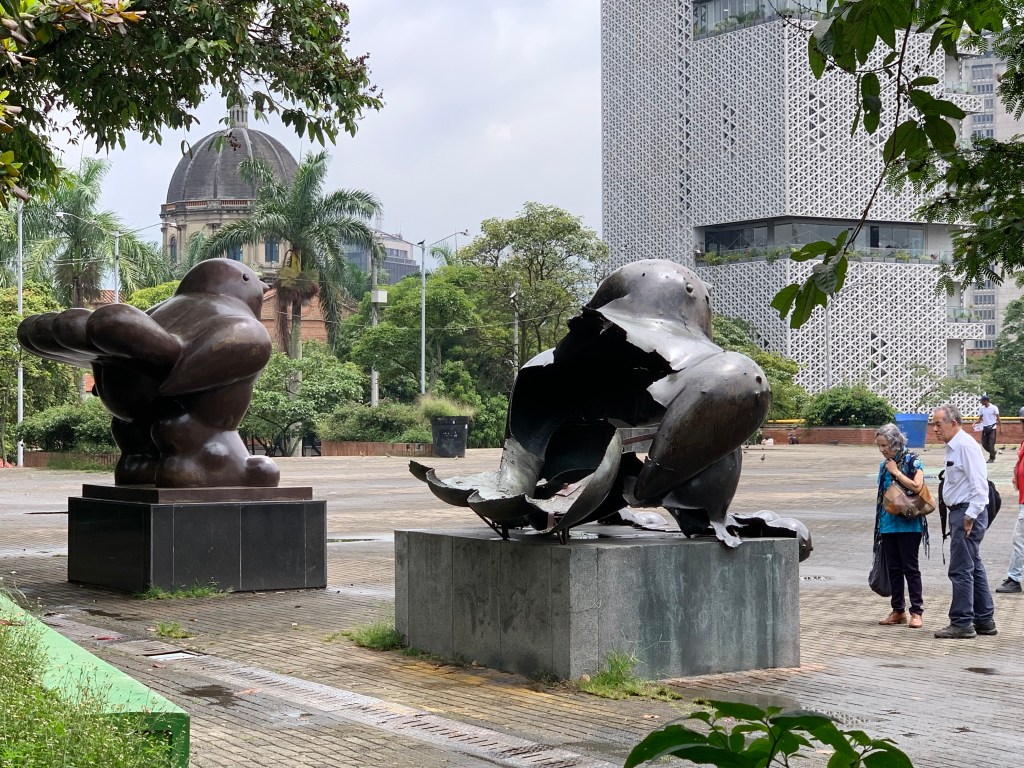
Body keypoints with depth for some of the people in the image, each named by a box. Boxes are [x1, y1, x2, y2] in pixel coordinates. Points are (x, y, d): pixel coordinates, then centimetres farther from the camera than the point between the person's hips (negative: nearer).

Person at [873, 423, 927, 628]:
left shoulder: (912, 462, -8)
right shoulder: (884, 465, 11)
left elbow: (916, 486, -22)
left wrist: (896, 472, -15)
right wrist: (878, 522, 16)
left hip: (908, 525, -6)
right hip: (888, 525, 6)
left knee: (910, 568, -4)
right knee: (894, 569, 9)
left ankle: (917, 611, 1)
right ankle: (898, 611, 16)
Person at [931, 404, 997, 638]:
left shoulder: (966, 445, -16)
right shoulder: (954, 447, 15)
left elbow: (979, 484, -21)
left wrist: (970, 516, -22)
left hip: (967, 513, -11)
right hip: (960, 512, 11)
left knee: (961, 570, -7)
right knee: (974, 568, 14)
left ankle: (961, 623, -2)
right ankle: (984, 620, 21)